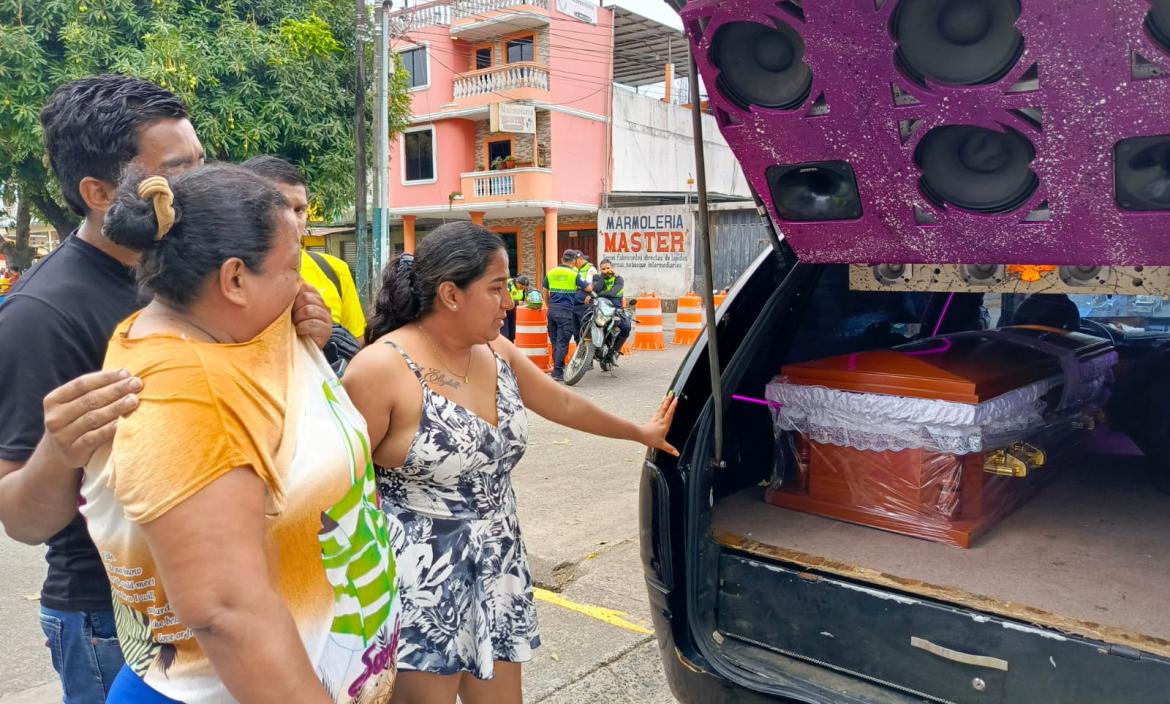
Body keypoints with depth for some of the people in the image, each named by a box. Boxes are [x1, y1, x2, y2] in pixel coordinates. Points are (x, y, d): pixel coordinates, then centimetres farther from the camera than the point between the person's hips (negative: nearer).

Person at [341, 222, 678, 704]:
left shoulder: (497, 354, 3)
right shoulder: (382, 369, -18)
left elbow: (565, 405, 17)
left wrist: (641, 433, 28)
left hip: (496, 573, 7)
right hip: (419, 589, -7)